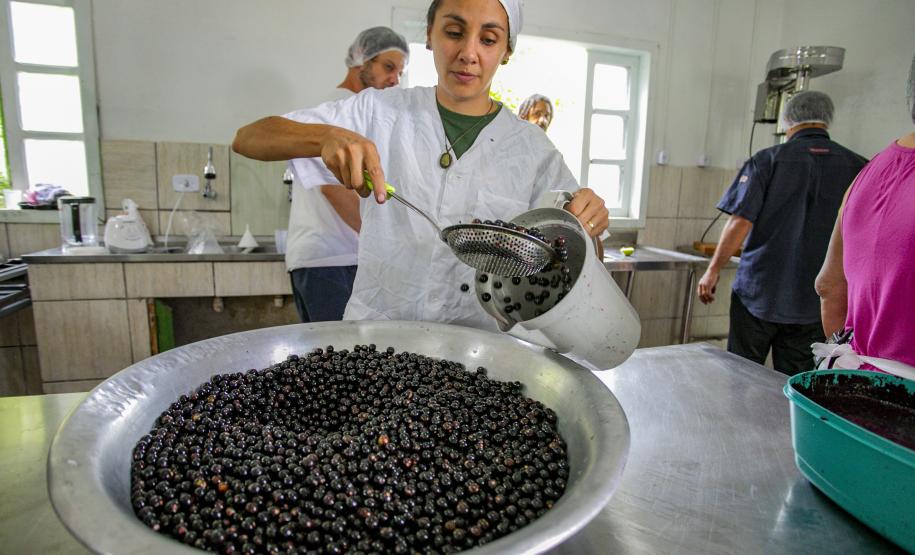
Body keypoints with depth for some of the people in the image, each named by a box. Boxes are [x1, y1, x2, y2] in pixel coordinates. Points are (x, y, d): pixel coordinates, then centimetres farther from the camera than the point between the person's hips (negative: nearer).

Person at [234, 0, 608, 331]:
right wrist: (327, 136, -20)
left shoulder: (533, 150, 4)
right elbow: (247, 139, 0)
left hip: (476, 350, 1)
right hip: (371, 338, 1)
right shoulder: (380, 112, 4)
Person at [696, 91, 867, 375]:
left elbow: (740, 222, -12)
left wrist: (713, 270, -4)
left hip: (757, 291, -2)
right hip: (814, 302, 3)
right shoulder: (857, 167, 3)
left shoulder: (768, 159, -5)